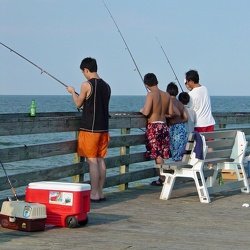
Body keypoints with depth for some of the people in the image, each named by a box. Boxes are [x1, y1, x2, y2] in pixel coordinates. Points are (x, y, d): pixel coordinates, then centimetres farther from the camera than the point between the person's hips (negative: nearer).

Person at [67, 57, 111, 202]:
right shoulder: (106, 86, 9)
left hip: (89, 129, -7)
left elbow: (78, 104, 1)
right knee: (100, 160, 10)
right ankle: (100, 192, 13)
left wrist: (72, 91, 19)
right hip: (103, 128, 7)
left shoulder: (87, 85, -11)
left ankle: (94, 194, -3)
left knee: (92, 161, -4)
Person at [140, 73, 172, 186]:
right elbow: (170, 112, 9)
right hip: (164, 125, 6)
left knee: (157, 154, -2)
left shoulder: (151, 95, -11)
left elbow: (146, 112, -20)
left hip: (153, 126, -6)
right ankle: (163, 177, 11)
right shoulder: (166, 95, 6)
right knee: (161, 154, 11)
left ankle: (162, 179, -2)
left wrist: (142, 110, 2)